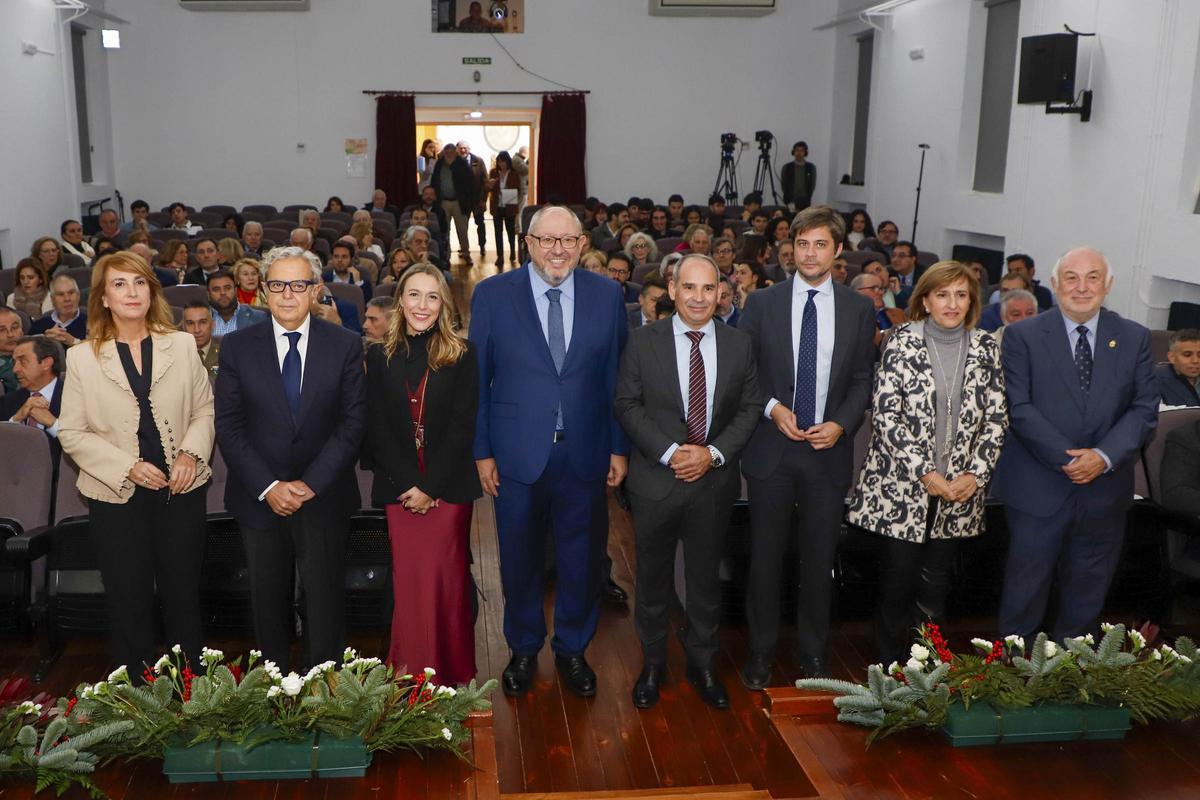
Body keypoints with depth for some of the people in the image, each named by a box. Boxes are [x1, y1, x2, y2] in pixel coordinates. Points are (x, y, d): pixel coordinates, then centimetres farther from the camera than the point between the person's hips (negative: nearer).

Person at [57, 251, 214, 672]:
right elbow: (71, 433, -2)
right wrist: (127, 466, -13)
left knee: (184, 595, 10)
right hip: (117, 496, -1)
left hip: (181, 491, 1)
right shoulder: (82, 358, -2)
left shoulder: (182, 345, 2)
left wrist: (191, 452, -11)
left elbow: (205, 409, 7)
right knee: (129, 601, 9)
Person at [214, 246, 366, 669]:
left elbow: (353, 422, -5)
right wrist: (267, 487, -12)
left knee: (325, 599, 7)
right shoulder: (237, 346, 0)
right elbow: (228, 426, -3)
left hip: (323, 497, -1)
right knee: (267, 599, 13)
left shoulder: (345, 345, -2)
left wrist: (310, 484, -13)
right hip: (259, 498, 1)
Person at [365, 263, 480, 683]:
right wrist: (407, 484, -7)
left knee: (446, 577, 1)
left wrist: (429, 486, -11)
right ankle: (411, 673, 16)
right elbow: (376, 430, 2)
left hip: (449, 485, -2)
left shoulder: (462, 354, -1)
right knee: (408, 579, 3)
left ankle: (451, 671, 14)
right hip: (398, 486, 2)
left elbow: (463, 427, -6)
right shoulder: (379, 356, 5)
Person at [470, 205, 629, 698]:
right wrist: (481, 451, -4)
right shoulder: (493, 295, -3)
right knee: (519, 560, 13)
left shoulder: (607, 295, 1)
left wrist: (619, 447, 2)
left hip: (585, 454, 1)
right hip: (517, 455, -1)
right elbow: (477, 378, -1)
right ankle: (523, 649, 35)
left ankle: (572, 649, 35)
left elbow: (619, 376, 4)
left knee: (583, 560, 13)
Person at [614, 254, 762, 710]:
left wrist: (714, 453, -13)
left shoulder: (739, 345, 1)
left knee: (706, 578, 15)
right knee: (653, 578, 12)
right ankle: (652, 664, 31)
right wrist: (669, 452, -16)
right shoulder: (643, 341, -4)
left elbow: (749, 409, 2)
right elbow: (627, 404, -5)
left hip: (714, 481, 2)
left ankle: (703, 664, 33)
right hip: (656, 480, -1)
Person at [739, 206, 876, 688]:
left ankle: (813, 653, 26)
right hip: (772, 449, -1)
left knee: (819, 559, 10)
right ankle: (760, 651, 23)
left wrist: (842, 424, -8)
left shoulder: (858, 309, 4)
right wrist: (771, 407, -12)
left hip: (829, 450, 1)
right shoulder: (762, 303, 1)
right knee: (766, 556, 8)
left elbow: (863, 379, 7)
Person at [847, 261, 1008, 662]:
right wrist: (925, 473, -15)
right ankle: (888, 667, 19)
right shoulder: (902, 341, -6)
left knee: (937, 578, 11)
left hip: (959, 488, 3)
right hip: (902, 484, -3)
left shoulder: (986, 347, 4)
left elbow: (996, 417, 5)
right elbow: (886, 413, -11)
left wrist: (975, 473, -7)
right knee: (898, 576, 2)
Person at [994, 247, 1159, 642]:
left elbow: (1145, 409, 0)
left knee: (1087, 594, 16)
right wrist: (1068, 459, -18)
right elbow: (1019, 408, -11)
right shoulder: (1022, 336, -4)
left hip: (1105, 490, 3)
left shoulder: (1135, 338, 5)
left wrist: (1104, 456, -15)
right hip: (1038, 489, -3)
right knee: (1026, 588, 7)